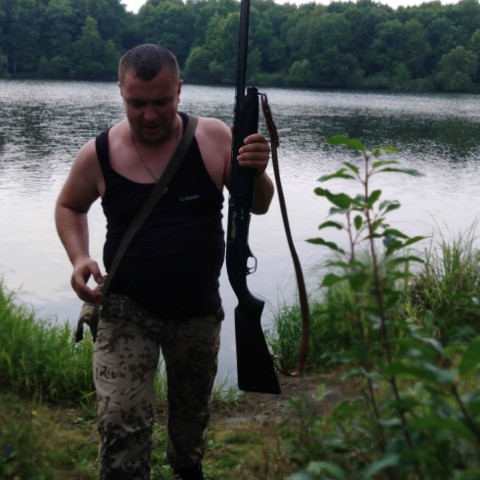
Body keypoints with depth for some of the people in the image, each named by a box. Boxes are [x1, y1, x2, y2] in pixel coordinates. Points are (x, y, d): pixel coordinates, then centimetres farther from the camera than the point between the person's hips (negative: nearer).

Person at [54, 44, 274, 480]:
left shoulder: (214, 138, -13)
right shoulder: (98, 154, -11)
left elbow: (257, 205, -6)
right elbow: (69, 206, 7)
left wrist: (257, 172, -29)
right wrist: (79, 257, -11)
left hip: (199, 312, 2)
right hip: (126, 311, -1)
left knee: (193, 409, 24)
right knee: (121, 425, -13)